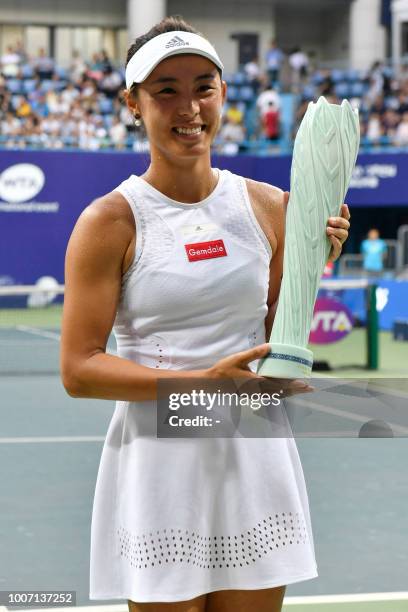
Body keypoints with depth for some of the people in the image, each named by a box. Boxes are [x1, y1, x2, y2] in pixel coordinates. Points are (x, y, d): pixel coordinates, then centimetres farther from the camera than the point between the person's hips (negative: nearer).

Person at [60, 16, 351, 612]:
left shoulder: (266, 205, 5)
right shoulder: (110, 221, -7)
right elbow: (78, 370, -10)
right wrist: (204, 382, -20)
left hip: (257, 457, 4)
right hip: (158, 462, -3)